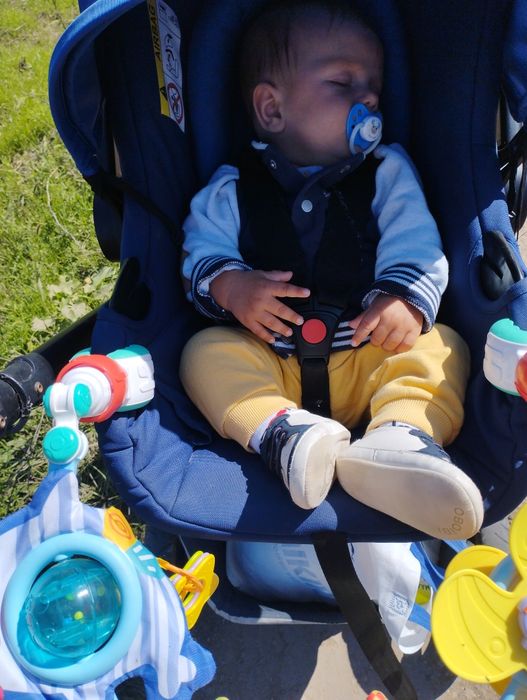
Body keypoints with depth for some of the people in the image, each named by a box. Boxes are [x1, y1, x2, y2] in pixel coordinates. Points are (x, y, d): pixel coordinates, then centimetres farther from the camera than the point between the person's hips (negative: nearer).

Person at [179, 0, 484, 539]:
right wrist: (229, 285, -18)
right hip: (269, 367, 0)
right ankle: (280, 432, -43)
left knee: (441, 346, -22)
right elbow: (201, 251, 4)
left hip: (372, 355, 1)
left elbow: (416, 246, 1)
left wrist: (406, 300, -20)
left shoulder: (388, 174, 11)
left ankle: (399, 437, -45)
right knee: (206, 351, -22)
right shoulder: (230, 190, 9)